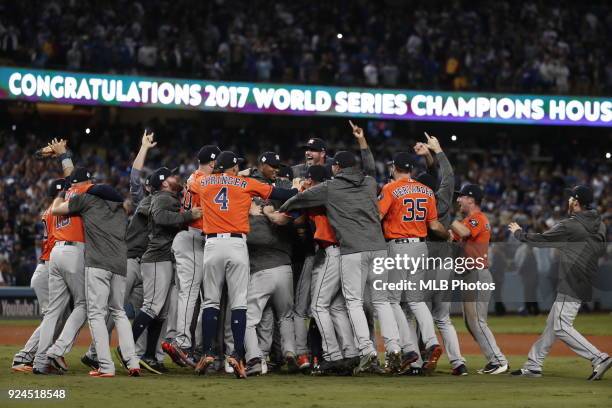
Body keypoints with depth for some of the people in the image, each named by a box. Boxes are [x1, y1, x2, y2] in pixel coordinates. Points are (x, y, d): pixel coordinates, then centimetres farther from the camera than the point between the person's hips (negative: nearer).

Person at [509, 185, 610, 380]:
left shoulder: (570, 226, -15)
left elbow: (540, 240, -5)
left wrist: (518, 233, 13)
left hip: (571, 286, -9)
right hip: (584, 284, 9)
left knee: (561, 327, -9)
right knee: (553, 323, 14)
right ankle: (533, 365, 19)